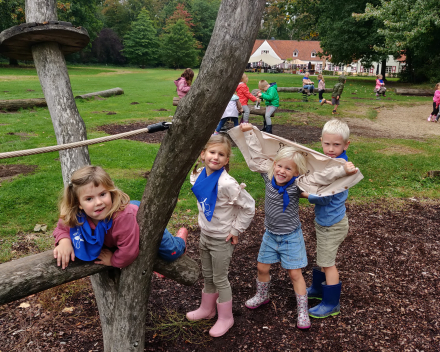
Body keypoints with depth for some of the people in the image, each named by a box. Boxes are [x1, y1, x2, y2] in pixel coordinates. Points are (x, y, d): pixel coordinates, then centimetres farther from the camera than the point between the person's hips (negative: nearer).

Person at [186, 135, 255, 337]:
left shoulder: (226, 183, -27)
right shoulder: (199, 176, -6)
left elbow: (249, 207, -21)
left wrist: (236, 230, -17)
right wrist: (202, 222, 9)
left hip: (221, 240, -6)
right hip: (205, 235, 7)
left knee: (220, 279, 9)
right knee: (207, 276, 23)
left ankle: (225, 318, 29)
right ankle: (207, 309, 44)